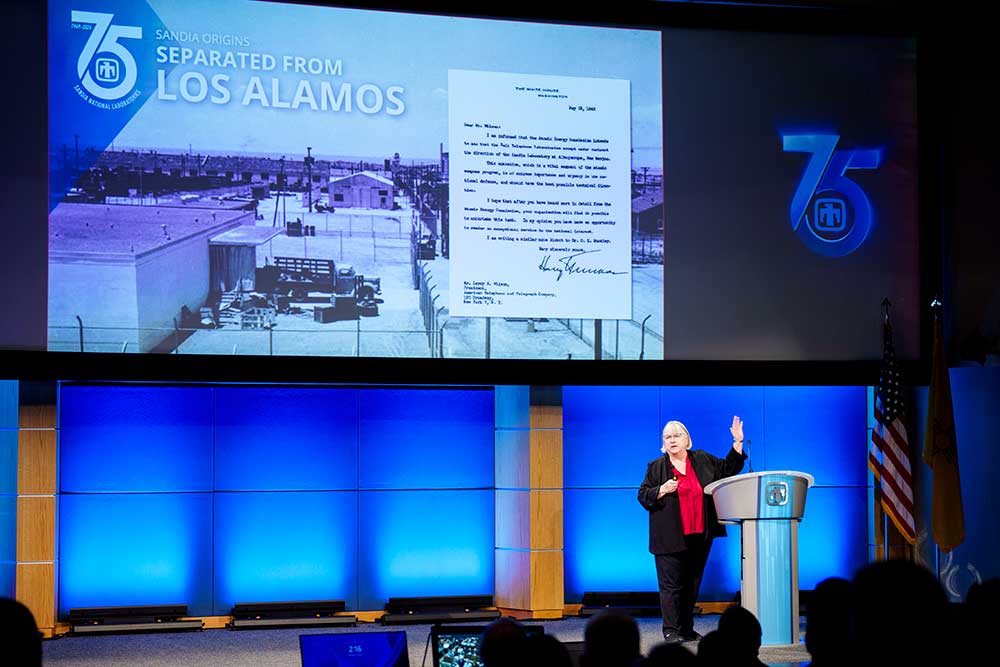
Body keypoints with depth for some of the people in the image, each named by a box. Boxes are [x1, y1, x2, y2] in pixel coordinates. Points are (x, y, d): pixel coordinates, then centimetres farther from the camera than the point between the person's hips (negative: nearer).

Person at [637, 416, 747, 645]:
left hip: (700, 536, 3)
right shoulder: (656, 467, 3)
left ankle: (687, 629, 18)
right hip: (670, 538, -3)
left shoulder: (703, 460, 10)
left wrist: (738, 442, 6)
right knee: (671, 584, -4)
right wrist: (662, 490, -15)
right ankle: (671, 631, 0)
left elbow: (729, 468, 15)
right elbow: (643, 497, 2)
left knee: (692, 584, 9)